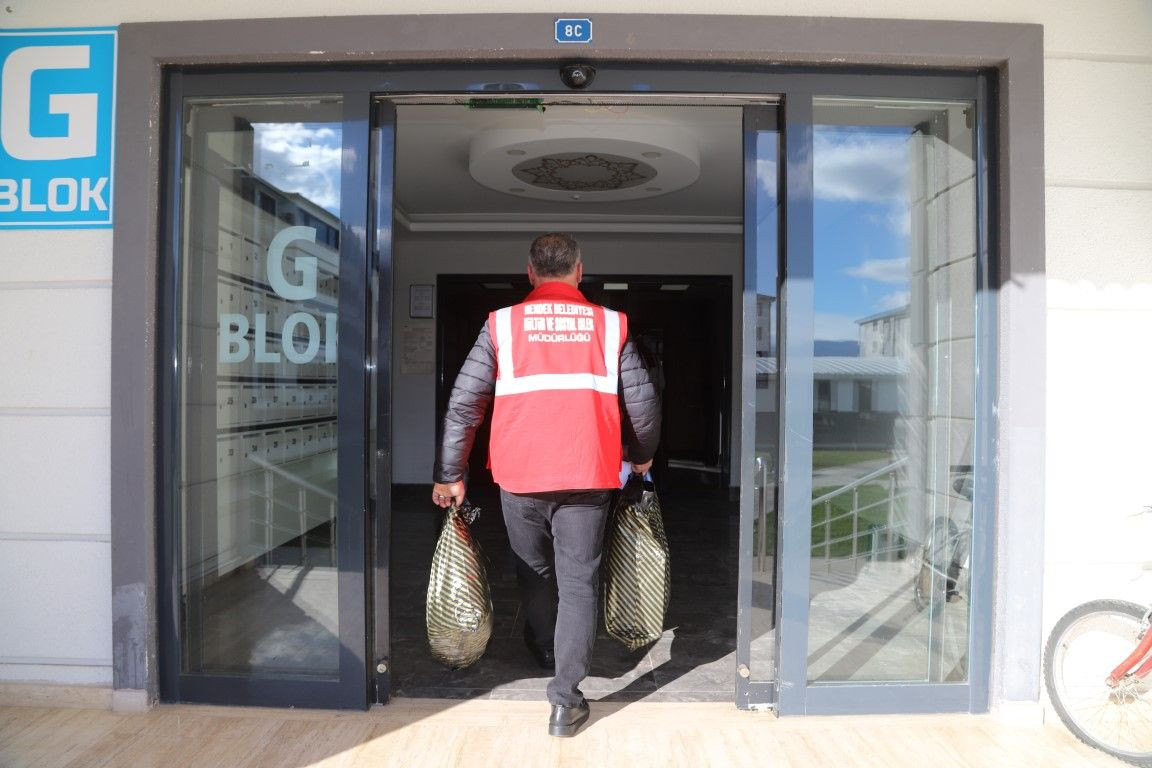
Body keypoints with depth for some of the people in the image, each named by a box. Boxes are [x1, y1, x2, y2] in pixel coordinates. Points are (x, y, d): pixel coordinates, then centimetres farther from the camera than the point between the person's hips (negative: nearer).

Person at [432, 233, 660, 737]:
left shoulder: (502, 324, 1)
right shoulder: (609, 325, 2)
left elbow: (463, 403, -2)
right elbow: (643, 402, 3)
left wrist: (450, 474, 5)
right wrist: (642, 456, 21)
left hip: (519, 475, 1)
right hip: (587, 476, -1)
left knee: (534, 573, 22)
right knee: (578, 583, 8)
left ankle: (544, 654, 45)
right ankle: (565, 699, 6)